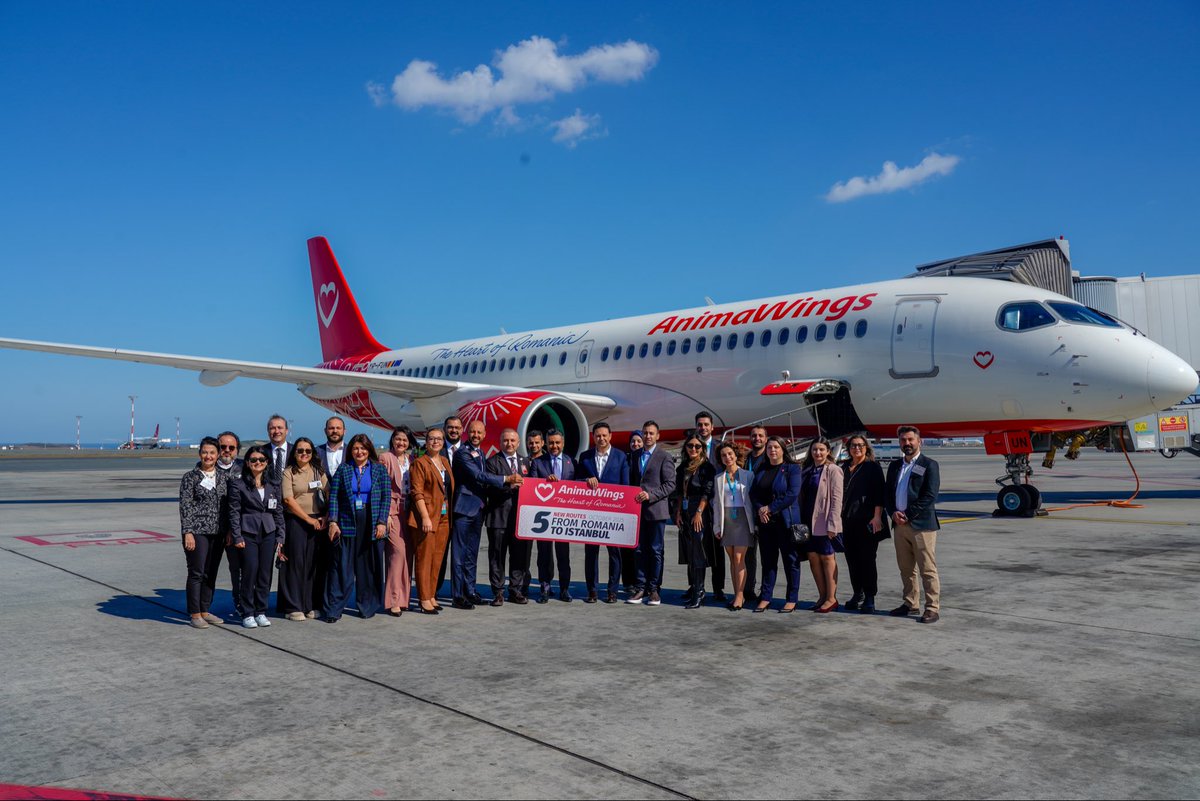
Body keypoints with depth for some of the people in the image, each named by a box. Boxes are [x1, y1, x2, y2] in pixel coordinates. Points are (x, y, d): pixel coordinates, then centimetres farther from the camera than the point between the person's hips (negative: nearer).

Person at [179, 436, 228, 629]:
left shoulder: (224, 476, 9)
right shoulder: (190, 477, -3)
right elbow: (185, 506, -7)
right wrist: (188, 532, -14)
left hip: (217, 532, 5)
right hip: (197, 531, -4)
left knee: (211, 573, 9)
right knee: (196, 572, -2)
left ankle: (205, 611, 19)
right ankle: (195, 615, 6)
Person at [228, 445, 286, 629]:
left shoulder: (273, 486, 10)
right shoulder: (238, 485, 0)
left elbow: (279, 512, 11)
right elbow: (234, 513, -1)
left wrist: (280, 537, 7)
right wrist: (237, 537, -7)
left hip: (268, 534, 3)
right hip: (248, 534, -3)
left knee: (266, 574, 5)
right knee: (250, 573, -6)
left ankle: (261, 612, 16)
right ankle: (248, 613, 6)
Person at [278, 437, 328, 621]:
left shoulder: (318, 472, 13)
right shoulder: (288, 472, 1)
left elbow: (329, 496, 8)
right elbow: (289, 499, -8)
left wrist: (325, 518, -7)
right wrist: (308, 519, -11)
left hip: (317, 522, 3)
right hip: (295, 521, -3)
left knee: (313, 563, 5)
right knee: (295, 563, -1)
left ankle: (310, 605, 13)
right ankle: (293, 607, 6)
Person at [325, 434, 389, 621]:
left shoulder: (379, 469, 7)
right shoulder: (343, 469, 7)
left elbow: (386, 496, 2)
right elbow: (333, 496, 4)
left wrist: (382, 522, -7)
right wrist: (333, 521, -7)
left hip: (372, 525, 1)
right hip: (347, 524, 0)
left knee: (370, 566, 6)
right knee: (342, 566, -2)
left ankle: (368, 606, 18)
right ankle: (334, 609, 3)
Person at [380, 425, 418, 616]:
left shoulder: (411, 460, 13)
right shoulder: (385, 458, -2)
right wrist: (386, 514, -11)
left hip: (408, 512, 5)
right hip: (392, 510, -5)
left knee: (408, 554, 4)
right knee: (398, 551, -14)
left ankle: (404, 597, 14)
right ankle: (393, 601, -9)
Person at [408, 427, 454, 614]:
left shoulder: (444, 462, 15)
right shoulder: (420, 463, -6)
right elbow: (417, 492, -12)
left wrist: (450, 514, 11)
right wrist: (425, 517, -19)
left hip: (444, 516, 7)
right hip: (427, 516, -7)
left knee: (437, 557, 10)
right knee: (425, 557, -3)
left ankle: (432, 596, 19)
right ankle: (424, 600, 2)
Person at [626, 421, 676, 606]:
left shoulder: (664, 456, -4)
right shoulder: (635, 456, 14)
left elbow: (670, 484, -8)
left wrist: (650, 495, -17)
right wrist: (631, 498, 8)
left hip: (656, 510, -5)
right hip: (638, 510, 5)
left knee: (655, 551, 2)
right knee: (640, 550, 7)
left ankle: (653, 589, 10)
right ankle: (640, 588, 11)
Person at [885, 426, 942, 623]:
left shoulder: (929, 465, -3)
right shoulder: (894, 466, 15)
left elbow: (930, 496, -11)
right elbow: (888, 493, 15)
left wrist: (908, 515, -13)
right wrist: (893, 513, -4)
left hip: (921, 524, -6)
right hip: (899, 525, 6)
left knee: (927, 569, -4)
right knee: (906, 568, 13)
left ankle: (932, 609, 0)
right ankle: (911, 603, 23)